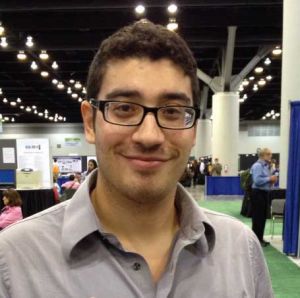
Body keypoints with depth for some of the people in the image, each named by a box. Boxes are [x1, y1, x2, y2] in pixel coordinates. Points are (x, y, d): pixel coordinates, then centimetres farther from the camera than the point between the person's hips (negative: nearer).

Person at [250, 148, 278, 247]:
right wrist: (269, 179, -18)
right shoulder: (257, 166, -15)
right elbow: (257, 180, -26)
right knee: (258, 217, -3)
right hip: (258, 193, -9)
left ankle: (260, 238, 23)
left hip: (265, 193, 9)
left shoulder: (266, 166, 14)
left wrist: (272, 180, 2)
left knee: (263, 217, 13)